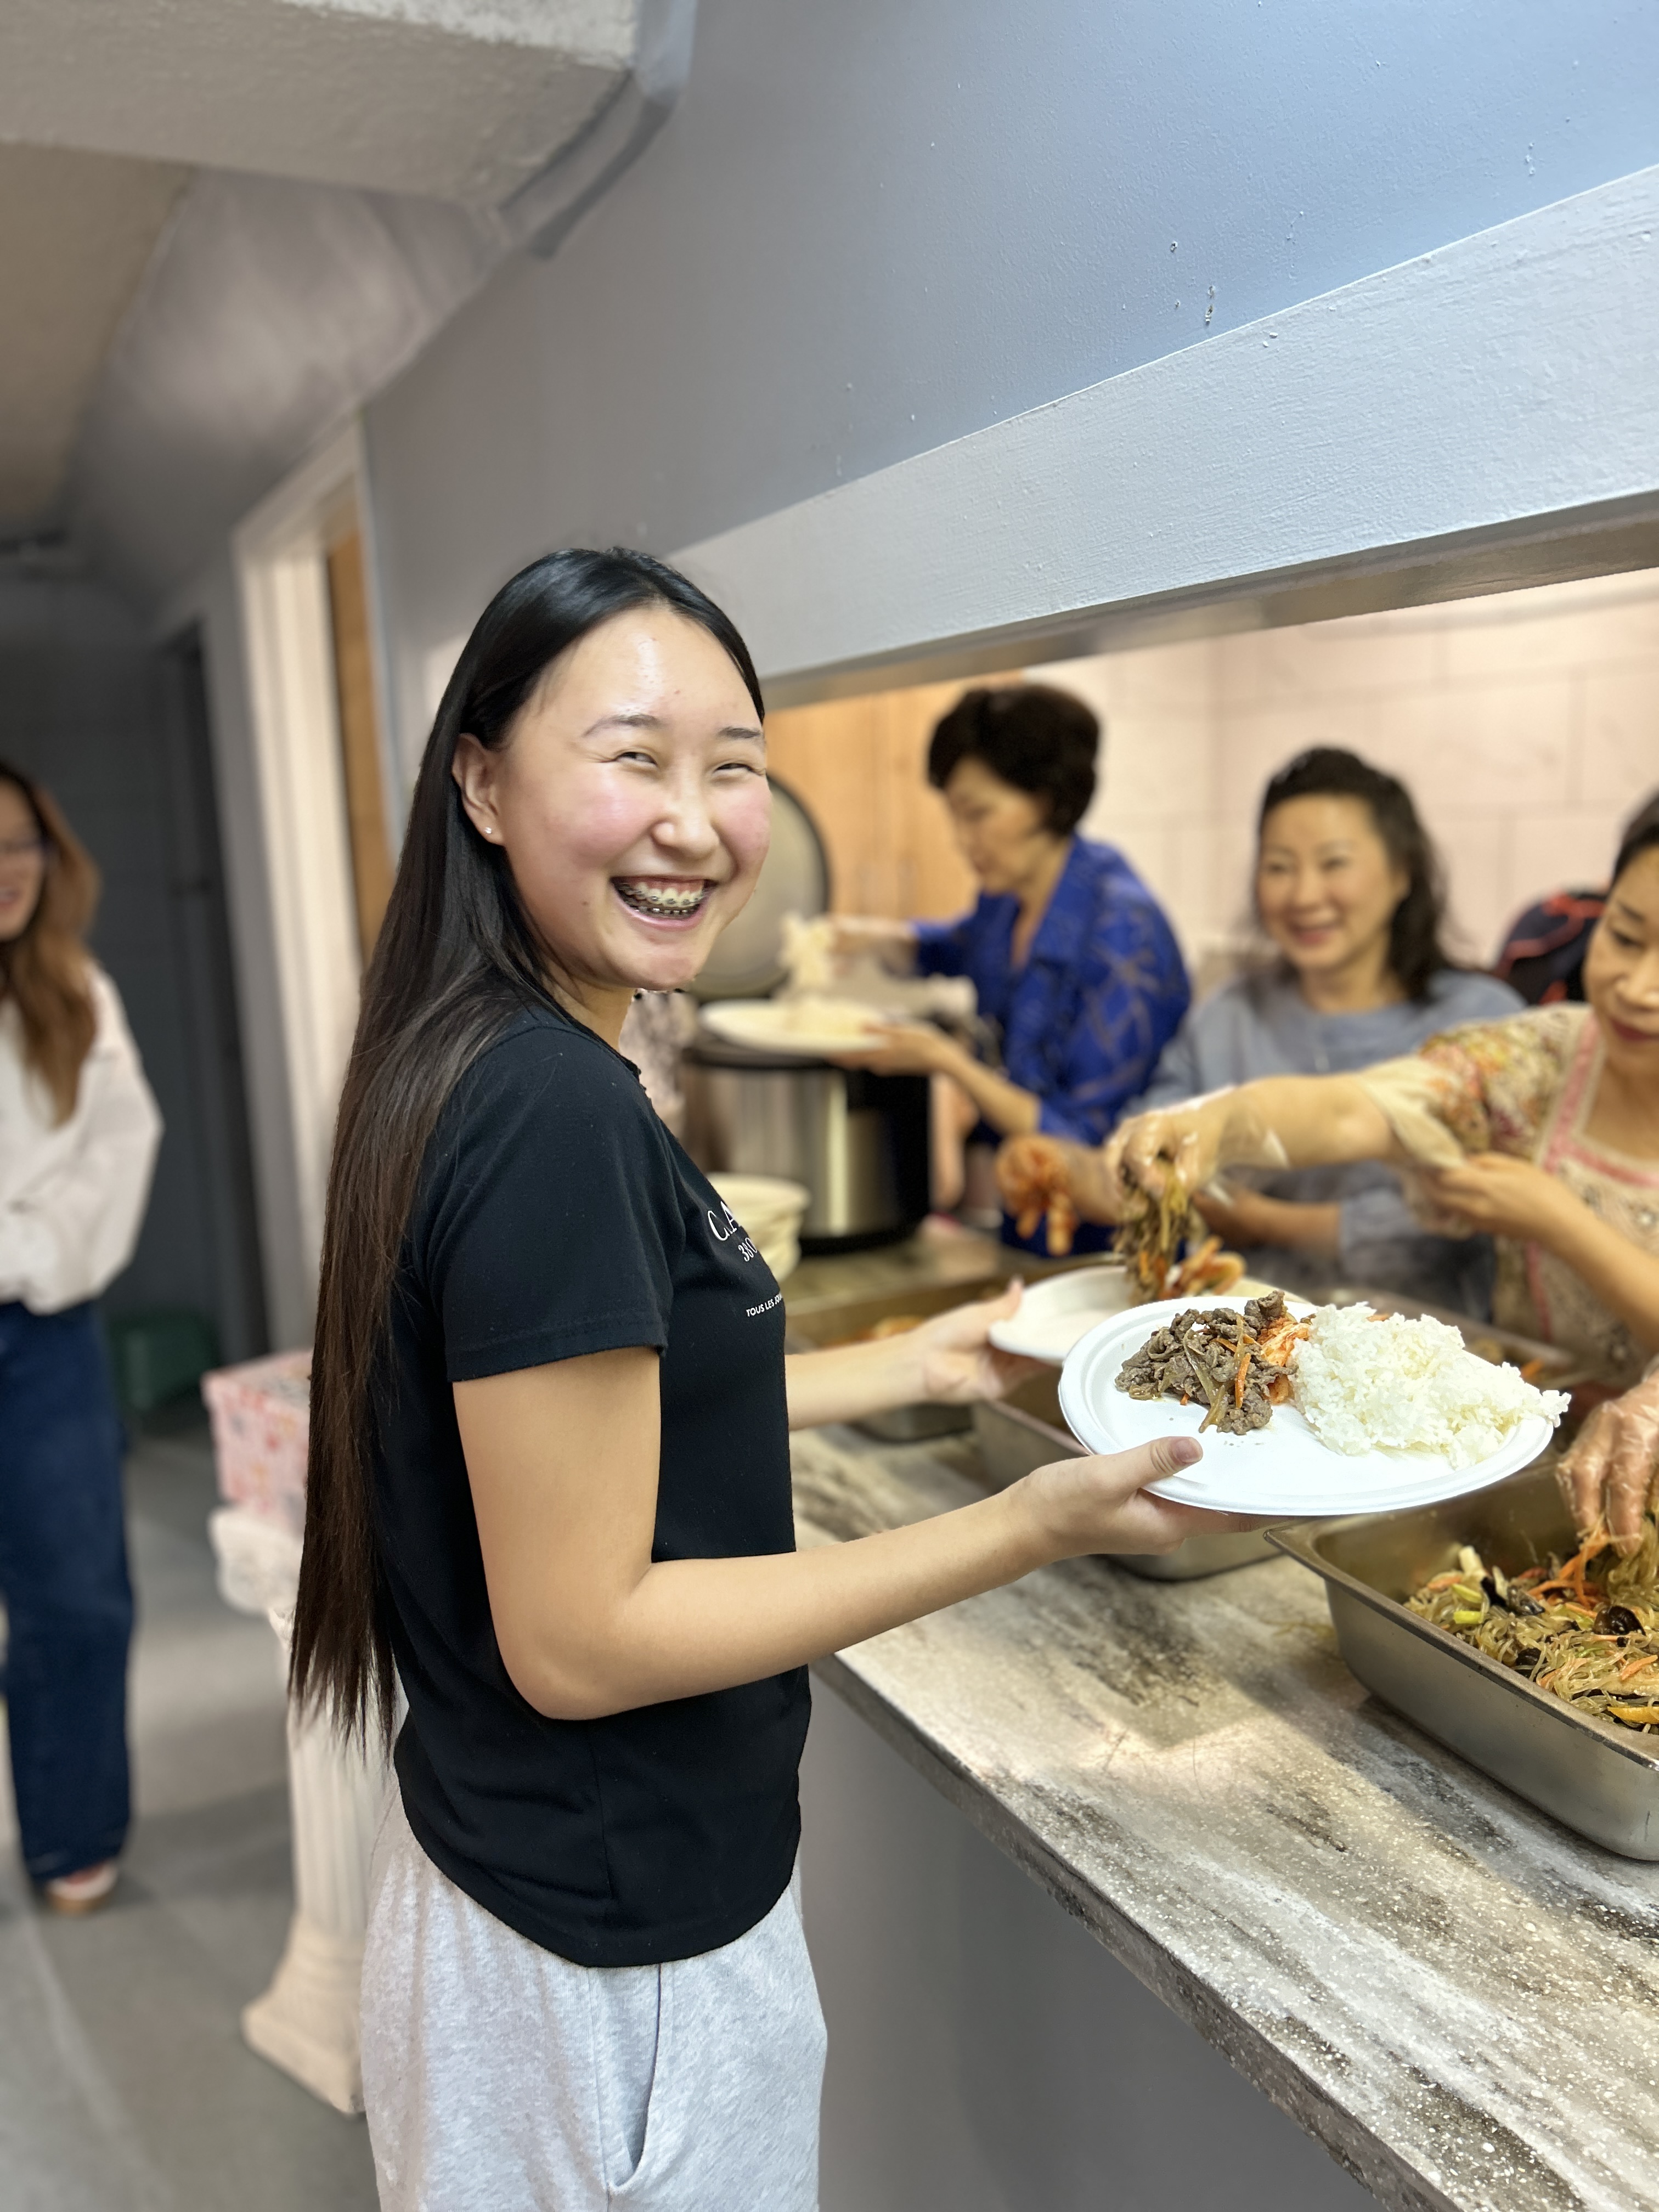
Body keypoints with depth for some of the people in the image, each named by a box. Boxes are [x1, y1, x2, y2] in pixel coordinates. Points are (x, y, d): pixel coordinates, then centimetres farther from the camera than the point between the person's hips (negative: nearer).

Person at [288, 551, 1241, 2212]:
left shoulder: (482, 1070, 1)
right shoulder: (556, 1116, -29)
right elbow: (578, 1638, -27)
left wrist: (909, 1367, 10)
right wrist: (1035, 1527, -26)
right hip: (616, 1961, -8)